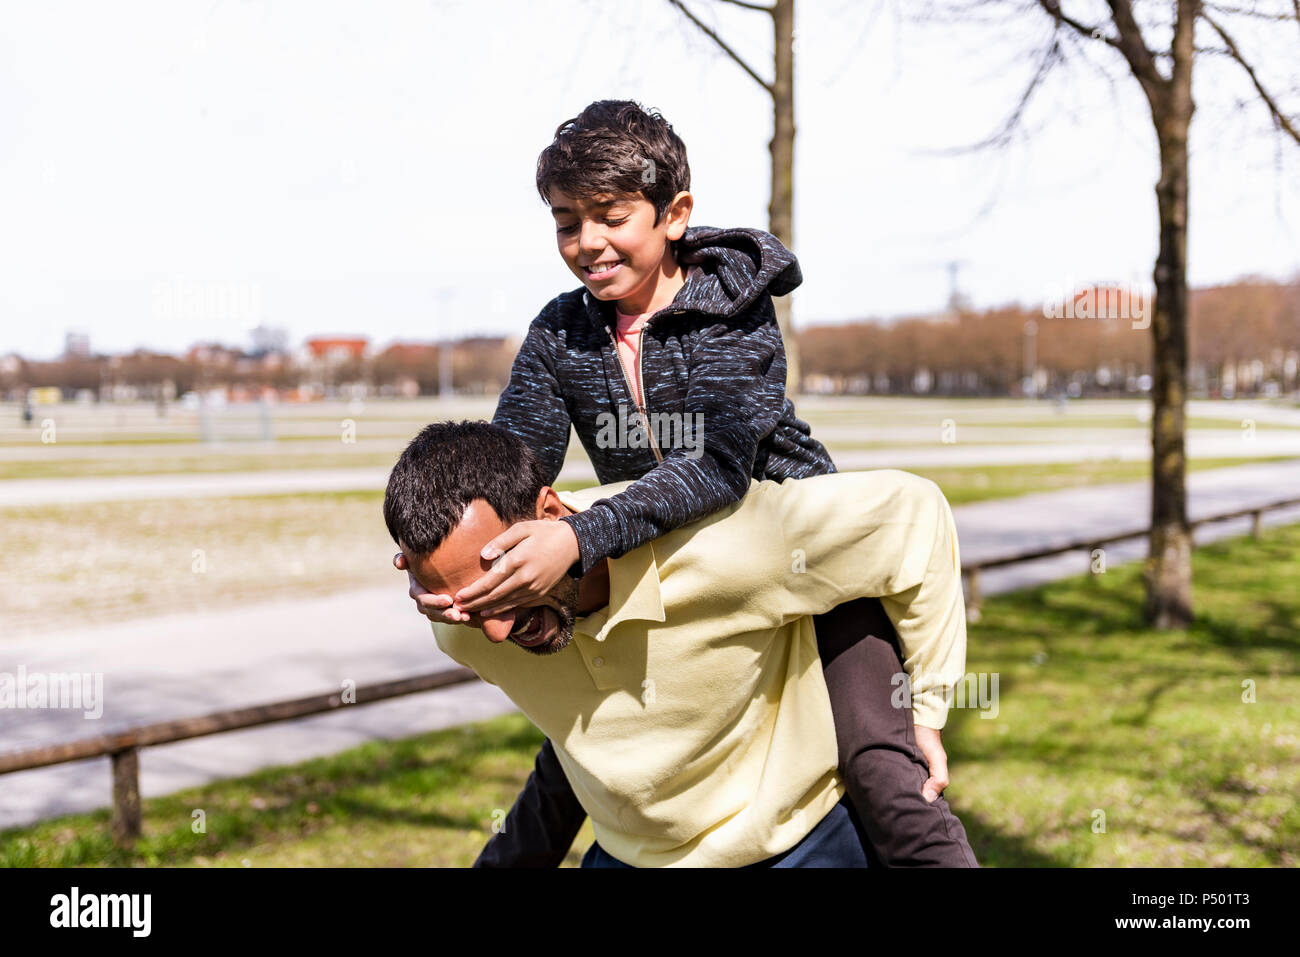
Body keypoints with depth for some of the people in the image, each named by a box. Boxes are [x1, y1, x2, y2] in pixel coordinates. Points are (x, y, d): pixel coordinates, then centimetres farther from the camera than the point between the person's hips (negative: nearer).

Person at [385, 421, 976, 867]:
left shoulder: (725, 549, -34)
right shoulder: (462, 630, -19)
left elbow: (911, 510, -20)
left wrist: (924, 709, -11)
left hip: (794, 840, -3)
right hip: (628, 853, 4)